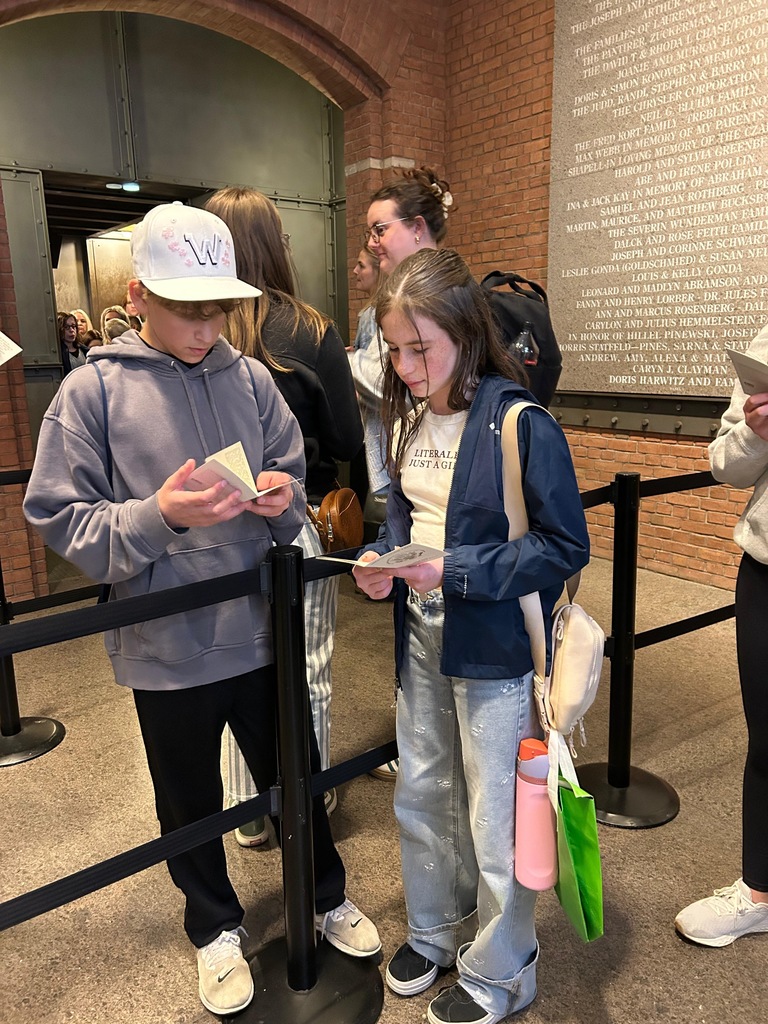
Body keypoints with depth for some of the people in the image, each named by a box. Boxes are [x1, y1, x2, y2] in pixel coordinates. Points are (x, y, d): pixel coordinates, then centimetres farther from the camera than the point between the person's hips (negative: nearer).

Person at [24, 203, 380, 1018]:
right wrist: (158, 516, -26)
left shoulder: (249, 379, -1)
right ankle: (215, 929, 46)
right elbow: (61, 522, -10)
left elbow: (298, 484, 6)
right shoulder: (95, 390, -8)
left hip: (261, 631, 2)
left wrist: (283, 496, -17)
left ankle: (327, 896, 47)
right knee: (191, 803, 19)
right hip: (165, 647, -1)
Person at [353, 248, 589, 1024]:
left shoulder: (520, 425, -19)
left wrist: (453, 571, -24)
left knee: (493, 818, 11)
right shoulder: (406, 417, 3)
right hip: (421, 638, 7)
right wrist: (383, 559, -7)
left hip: (493, 647, -7)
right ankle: (435, 930, 48)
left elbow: (565, 547, -18)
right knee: (419, 799, 21)